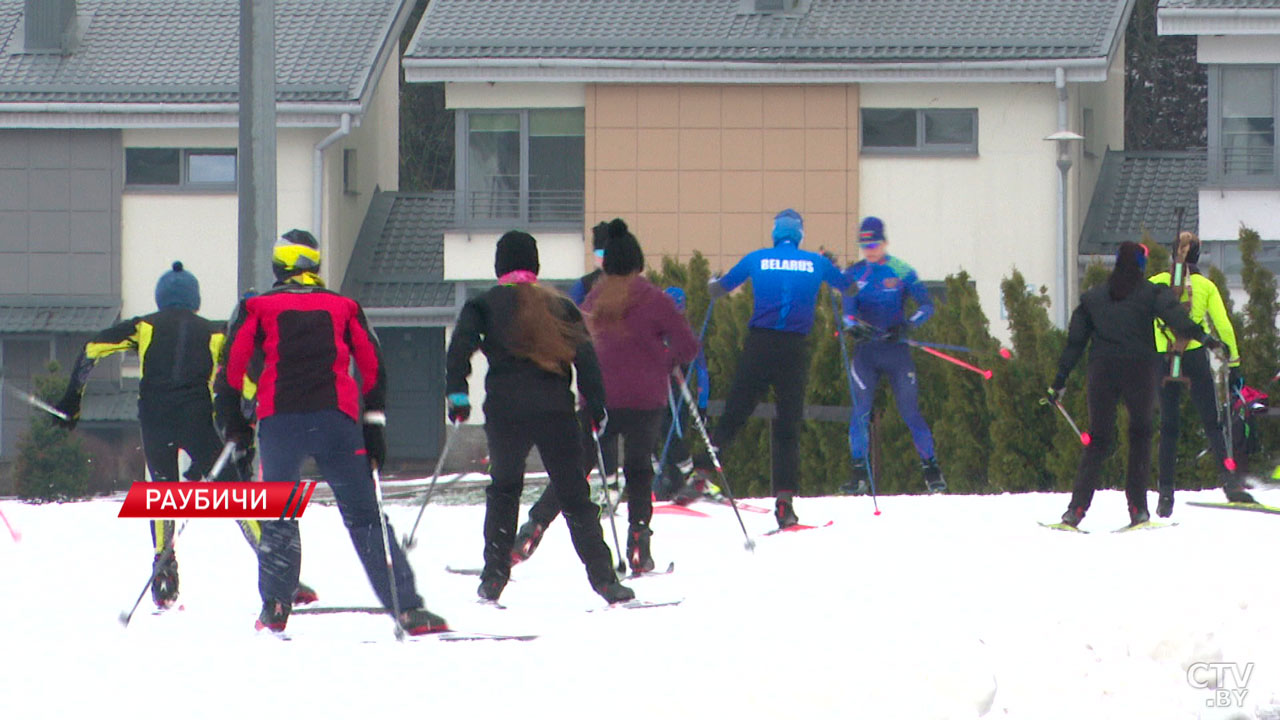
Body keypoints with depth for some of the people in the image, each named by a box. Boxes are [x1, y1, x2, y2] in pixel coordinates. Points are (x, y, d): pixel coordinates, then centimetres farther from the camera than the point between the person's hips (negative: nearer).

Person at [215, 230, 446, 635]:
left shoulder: (257, 308, 12)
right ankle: (407, 608, -5)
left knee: (278, 515, 7)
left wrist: (234, 422, 13)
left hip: (279, 422, -1)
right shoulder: (344, 308, 16)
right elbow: (373, 367, 12)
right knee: (365, 515, 2)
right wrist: (374, 426, 14)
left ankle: (275, 609, -1)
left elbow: (233, 365, 6)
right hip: (337, 419, 1)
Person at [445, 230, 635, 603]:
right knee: (574, 494, 5)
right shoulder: (558, 305, 12)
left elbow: (460, 348, -8)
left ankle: (494, 577, 10)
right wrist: (597, 405, 5)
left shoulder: (485, 305, 7)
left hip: (506, 410, -1)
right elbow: (585, 355, 4)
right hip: (556, 411, 1)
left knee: (503, 490, 17)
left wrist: (457, 394, -7)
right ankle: (603, 578, -4)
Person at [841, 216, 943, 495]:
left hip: (896, 349, -2)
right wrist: (854, 326, -27)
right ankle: (860, 474, -1)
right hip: (865, 350, 2)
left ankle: (931, 468, 5)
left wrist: (905, 326, -21)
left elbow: (927, 306, -4)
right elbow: (848, 308, -4)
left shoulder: (901, 272, 0)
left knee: (909, 411, -4)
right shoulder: (854, 274, 6)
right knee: (860, 411, -7)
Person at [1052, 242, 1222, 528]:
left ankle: (1077, 508, -8)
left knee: (1098, 440, 6)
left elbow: (1074, 342, 14)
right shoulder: (1151, 293, 3)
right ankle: (1138, 507, 5)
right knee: (1140, 435, 13)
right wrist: (1202, 337, -24)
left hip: (1101, 373, 2)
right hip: (1139, 372, -2)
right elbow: (1175, 317, -15)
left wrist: (1060, 379, 17)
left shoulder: (1093, 297, 14)